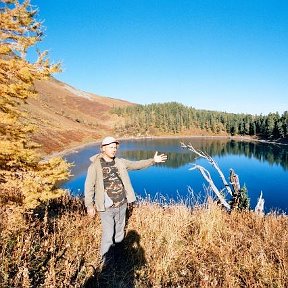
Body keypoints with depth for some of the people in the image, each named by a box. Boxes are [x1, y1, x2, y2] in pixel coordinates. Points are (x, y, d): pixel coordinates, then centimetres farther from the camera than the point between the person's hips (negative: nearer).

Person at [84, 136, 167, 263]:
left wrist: (153, 160, 1)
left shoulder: (120, 162, 2)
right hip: (107, 208, -5)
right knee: (108, 235, 2)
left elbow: (136, 164, 8)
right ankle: (106, 260, 26)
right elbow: (89, 187, -9)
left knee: (119, 232, 20)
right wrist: (89, 205, -10)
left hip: (122, 205, 5)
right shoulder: (95, 166, -12)